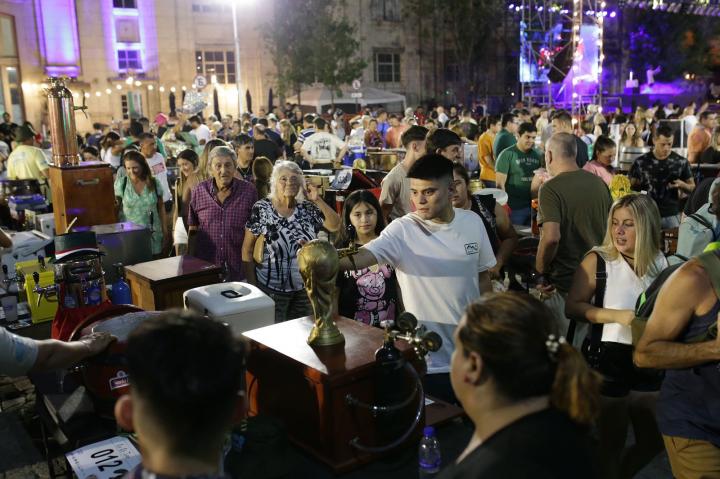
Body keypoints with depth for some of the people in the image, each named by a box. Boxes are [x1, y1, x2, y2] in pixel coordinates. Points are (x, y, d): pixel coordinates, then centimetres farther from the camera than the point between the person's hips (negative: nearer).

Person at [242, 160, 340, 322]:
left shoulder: (308, 208, 3)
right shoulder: (261, 209, -7)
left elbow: (335, 226, -2)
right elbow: (247, 250, -4)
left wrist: (318, 200, -9)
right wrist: (252, 285, -6)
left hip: (305, 286, 3)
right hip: (272, 288, -3)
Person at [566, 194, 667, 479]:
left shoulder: (660, 262, 3)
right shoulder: (597, 260, -11)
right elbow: (572, 307, -15)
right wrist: (617, 316, -24)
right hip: (609, 360, -5)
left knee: (653, 441, 19)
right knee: (611, 447, 10)